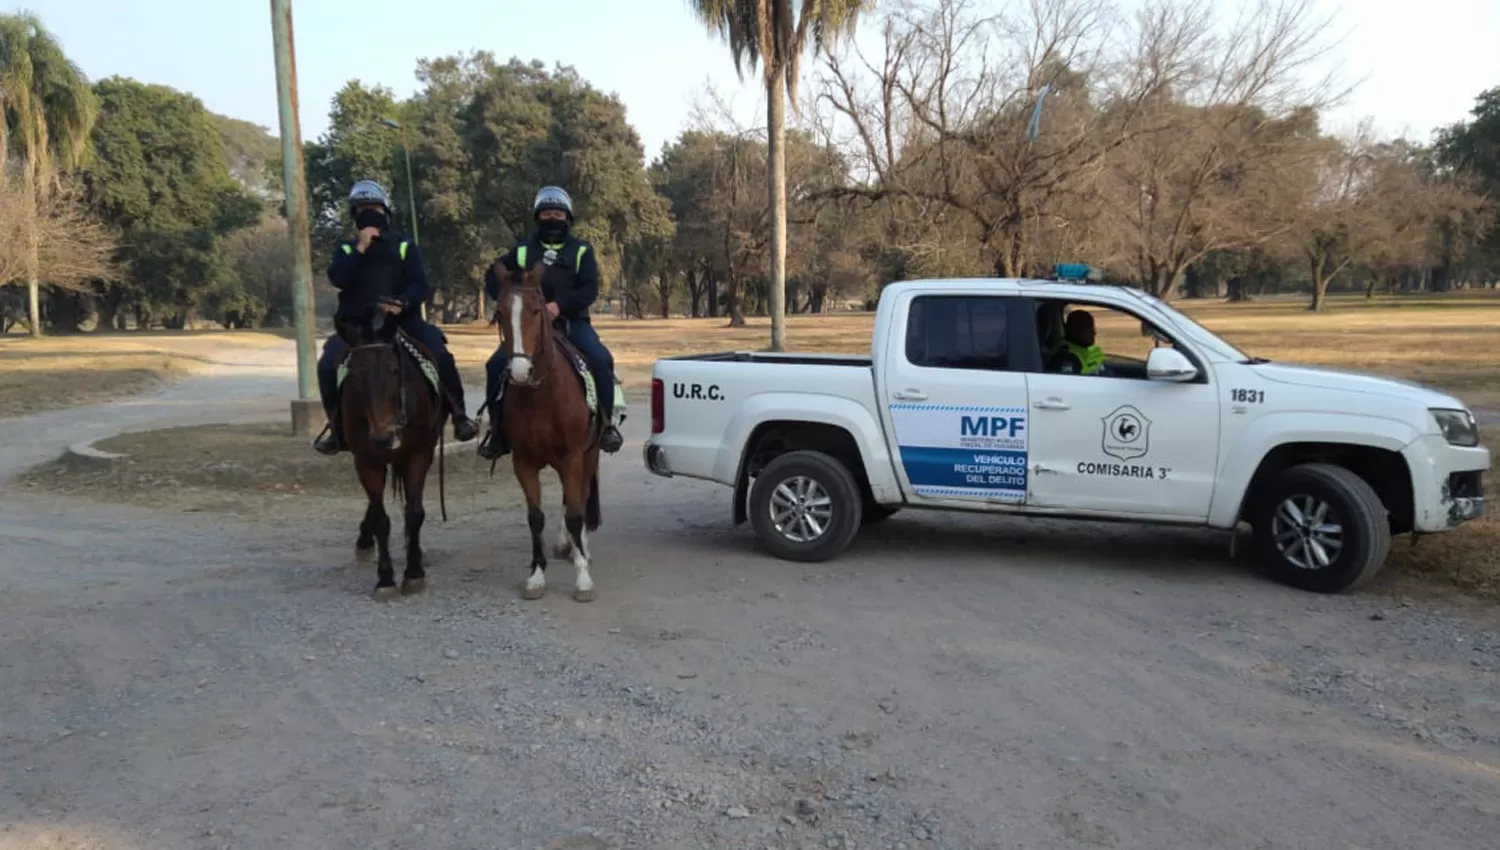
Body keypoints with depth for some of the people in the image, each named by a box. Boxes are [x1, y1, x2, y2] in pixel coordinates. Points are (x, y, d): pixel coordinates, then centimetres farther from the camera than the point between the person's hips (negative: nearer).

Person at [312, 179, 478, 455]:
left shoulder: (405, 247, 11)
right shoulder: (346, 249, 14)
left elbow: (421, 285, -2)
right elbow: (337, 279, -7)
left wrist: (403, 303, -23)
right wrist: (360, 249, -12)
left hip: (402, 319, -1)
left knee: (440, 355, -25)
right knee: (327, 364, -22)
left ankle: (459, 416, -8)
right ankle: (338, 427, -2)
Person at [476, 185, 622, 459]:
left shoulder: (581, 250, 7)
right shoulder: (523, 250, 12)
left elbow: (590, 288, -5)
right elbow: (493, 277, 12)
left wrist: (560, 305, -22)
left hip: (571, 321, -1)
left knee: (601, 360, -26)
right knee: (496, 364, -17)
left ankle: (606, 423, -10)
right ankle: (497, 429, -3)